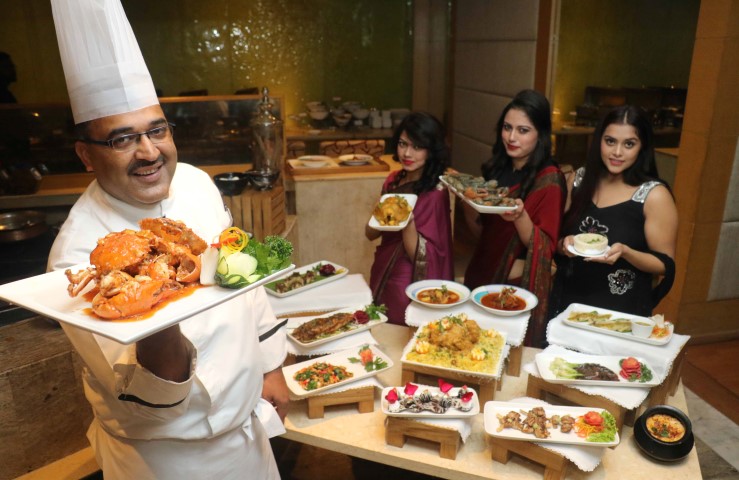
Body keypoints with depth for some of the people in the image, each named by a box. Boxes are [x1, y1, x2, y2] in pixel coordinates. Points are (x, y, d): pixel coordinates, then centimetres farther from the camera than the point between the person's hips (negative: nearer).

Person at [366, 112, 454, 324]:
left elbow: (421, 258, -19)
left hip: (409, 288, -6)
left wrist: (407, 223, -34)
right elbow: (370, 233, 4)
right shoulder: (393, 180, 0)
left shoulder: (435, 193, -17)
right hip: (382, 278, 6)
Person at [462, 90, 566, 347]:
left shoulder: (549, 179, -14)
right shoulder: (496, 168, 3)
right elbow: (481, 231, 7)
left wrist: (519, 217, -32)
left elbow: (544, 248, -15)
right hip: (482, 275, 6)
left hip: (518, 285, -5)